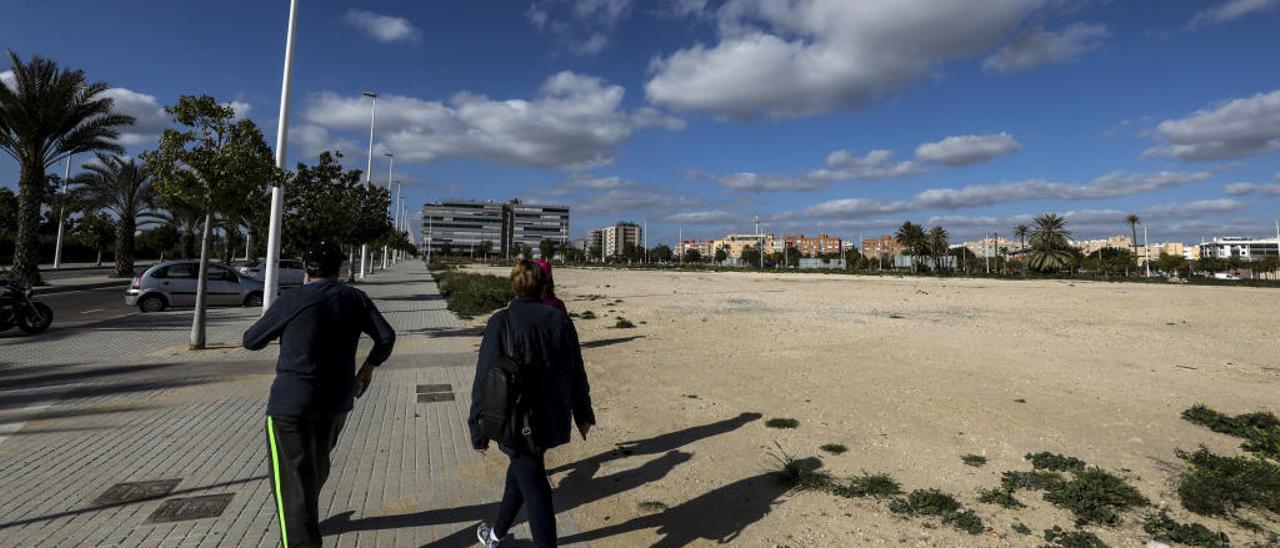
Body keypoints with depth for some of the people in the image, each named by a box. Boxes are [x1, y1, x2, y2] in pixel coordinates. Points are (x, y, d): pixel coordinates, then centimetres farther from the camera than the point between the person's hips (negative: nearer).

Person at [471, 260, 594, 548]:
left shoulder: (502, 322, -14)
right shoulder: (559, 319, -3)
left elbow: (486, 380, -14)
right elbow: (577, 373, 4)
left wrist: (479, 430, -4)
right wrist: (583, 414, 16)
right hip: (554, 420, 5)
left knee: (535, 492, 5)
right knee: (521, 470, 26)